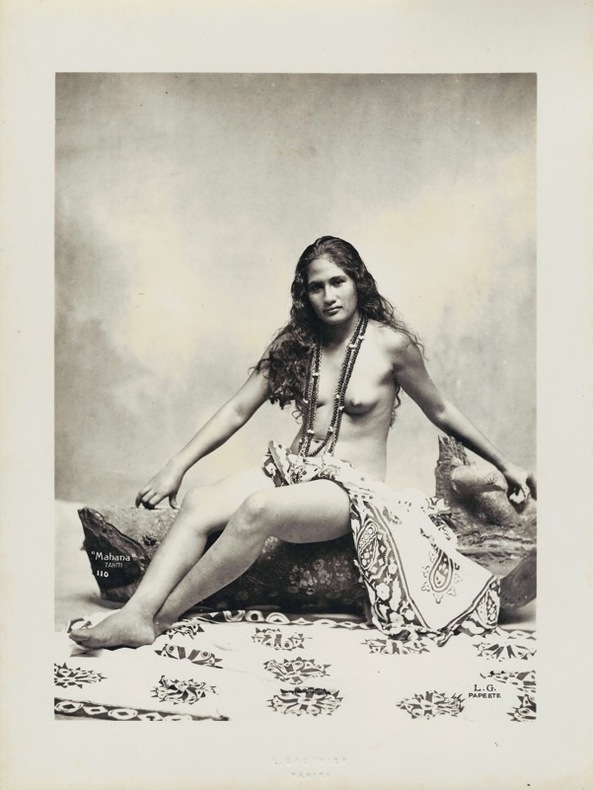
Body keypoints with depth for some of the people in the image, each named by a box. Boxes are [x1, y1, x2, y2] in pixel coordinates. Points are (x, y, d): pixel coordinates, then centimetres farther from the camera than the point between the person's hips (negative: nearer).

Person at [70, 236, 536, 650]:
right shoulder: (296, 344, 7)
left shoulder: (391, 344, -4)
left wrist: (506, 465, 13)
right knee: (200, 503, -24)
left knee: (259, 508, -35)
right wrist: (177, 467, 1)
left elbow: (441, 412, 7)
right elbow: (238, 410, 7)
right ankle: (136, 614, -33)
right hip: (293, 470, 5)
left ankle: (159, 619, -26)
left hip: (353, 487, -5)